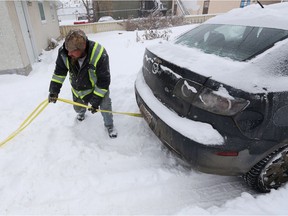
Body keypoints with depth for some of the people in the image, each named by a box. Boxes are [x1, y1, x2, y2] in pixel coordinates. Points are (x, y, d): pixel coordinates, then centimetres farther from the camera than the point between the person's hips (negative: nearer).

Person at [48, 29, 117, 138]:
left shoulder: (100, 55, -37)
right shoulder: (64, 52, -26)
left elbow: (104, 81, -28)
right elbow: (59, 71, -7)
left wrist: (96, 100, -25)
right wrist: (54, 90, -11)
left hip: (98, 87, -3)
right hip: (78, 89, 4)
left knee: (105, 106, -3)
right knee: (78, 108, 20)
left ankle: (109, 125, 29)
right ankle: (82, 112, 60)